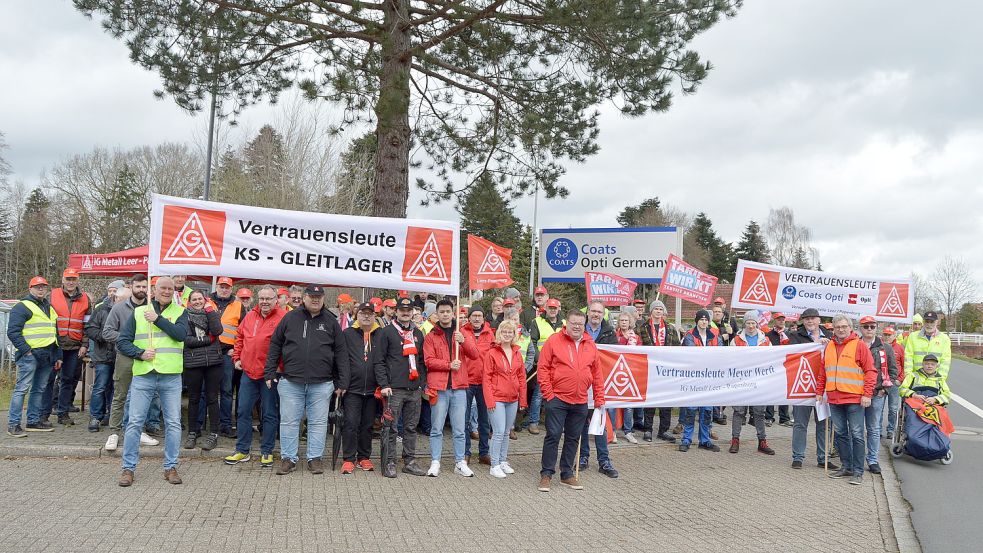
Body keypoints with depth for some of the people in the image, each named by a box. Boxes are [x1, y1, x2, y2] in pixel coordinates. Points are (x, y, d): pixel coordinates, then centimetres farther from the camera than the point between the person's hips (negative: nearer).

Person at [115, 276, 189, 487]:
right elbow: (122, 342, 6)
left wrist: (157, 319, -12)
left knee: (173, 424, 4)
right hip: (143, 376, 0)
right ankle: (128, 468, 14)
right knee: (134, 423, 2)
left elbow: (181, 334, -13)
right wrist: (140, 353, -9)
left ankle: (170, 467, 16)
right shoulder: (138, 312, 8)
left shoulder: (179, 312, 7)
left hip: (171, 377, 0)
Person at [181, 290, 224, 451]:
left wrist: (209, 311, -9)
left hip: (213, 361, 1)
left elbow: (218, 331, -10)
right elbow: (186, 340, -9)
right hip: (193, 363, -1)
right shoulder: (185, 316, 3)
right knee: (194, 399, 10)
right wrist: (209, 339, -10)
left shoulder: (212, 313, 9)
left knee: (212, 398, 4)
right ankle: (192, 433, 21)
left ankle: (214, 434, 9)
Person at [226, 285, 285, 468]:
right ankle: (242, 450, 22)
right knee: (243, 411, 10)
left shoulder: (283, 317, -10)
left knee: (269, 414, 5)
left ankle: (266, 452, 16)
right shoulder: (250, 316, 9)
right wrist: (237, 357, 14)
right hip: (248, 371, 6)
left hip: (270, 374, -6)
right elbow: (240, 337, 23)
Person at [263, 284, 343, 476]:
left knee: (318, 422, 6)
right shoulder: (290, 318, 5)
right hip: (290, 382, 0)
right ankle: (288, 458, 17)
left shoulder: (331, 321, 5)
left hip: (321, 383, 0)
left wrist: (340, 381, 4)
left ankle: (315, 458, 17)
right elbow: (275, 345, 8)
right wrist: (270, 373, 3)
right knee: (289, 422, 6)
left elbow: (339, 352, 8)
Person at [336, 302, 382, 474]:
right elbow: (343, 361, -2)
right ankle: (349, 459, 7)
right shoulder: (347, 334, 3)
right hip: (353, 389, -1)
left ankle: (364, 457, 21)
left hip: (373, 389, 2)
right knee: (351, 423, -2)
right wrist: (343, 384, -9)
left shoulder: (381, 335, 5)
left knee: (367, 424, 10)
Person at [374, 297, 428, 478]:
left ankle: (410, 461, 17)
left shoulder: (418, 334, 16)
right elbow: (379, 361, -4)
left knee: (411, 427, 9)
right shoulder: (387, 332, 0)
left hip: (414, 389, 5)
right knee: (391, 428, -2)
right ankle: (389, 463, 5)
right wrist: (384, 385, -11)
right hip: (394, 388, -5)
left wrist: (423, 382, 10)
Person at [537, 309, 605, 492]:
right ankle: (546, 474, 9)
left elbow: (597, 373, 13)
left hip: (580, 402, 5)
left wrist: (599, 398, 10)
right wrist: (548, 393, -10)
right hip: (557, 399, -4)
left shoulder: (590, 345, 9)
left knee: (573, 438, 12)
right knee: (553, 436, -2)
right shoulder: (554, 341, -5)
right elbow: (543, 368, -7)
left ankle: (567, 474, 23)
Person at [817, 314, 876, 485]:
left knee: (856, 434, -2)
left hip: (855, 399, -5)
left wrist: (867, 394, -14)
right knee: (840, 433, 11)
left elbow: (870, 371, -7)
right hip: (834, 399, 6)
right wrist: (819, 392, 13)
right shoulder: (829, 346, 11)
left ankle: (858, 472, 4)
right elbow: (823, 371, 17)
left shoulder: (859, 345, -4)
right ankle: (846, 467, 22)